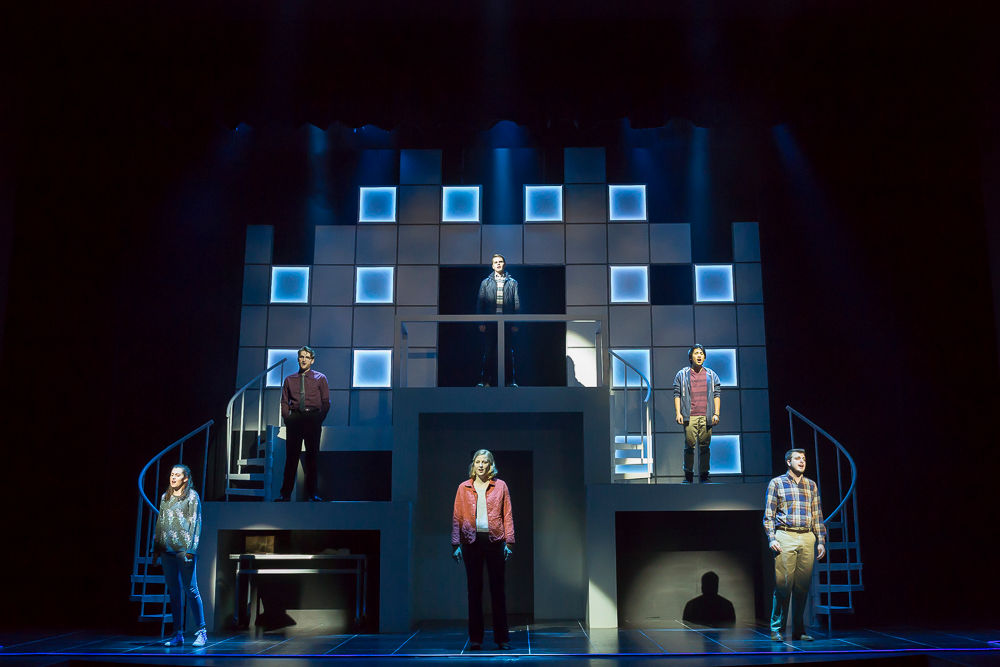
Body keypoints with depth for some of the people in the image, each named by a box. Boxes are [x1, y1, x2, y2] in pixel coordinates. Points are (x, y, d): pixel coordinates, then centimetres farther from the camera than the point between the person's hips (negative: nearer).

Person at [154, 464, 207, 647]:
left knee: (190, 589, -4)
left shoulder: (192, 496, 0)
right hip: (167, 550, 5)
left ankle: (200, 632, 3)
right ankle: (178, 634, 13)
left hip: (184, 549, -5)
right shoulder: (165, 497, 16)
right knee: (174, 592, 7)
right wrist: (157, 546, 12)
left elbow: (195, 522, -5)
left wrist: (191, 549, -12)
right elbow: (159, 522, 19)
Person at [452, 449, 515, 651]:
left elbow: (507, 515, 5)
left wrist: (508, 542, -2)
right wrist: (455, 544, 0)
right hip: (471, 541, 1)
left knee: (497, 588, 2)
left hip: (494, 541, 0)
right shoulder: (463, 488, 8)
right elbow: (457, 517, 7)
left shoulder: (500, 486, 7)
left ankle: (502, 638, 9)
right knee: (474, 589, 4)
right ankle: (475, 638, 11)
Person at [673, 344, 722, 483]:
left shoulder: (711, 375, 15)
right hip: (689, 417, -1)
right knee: (689, 446, -5)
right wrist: (678, 413, -3)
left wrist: (716, 414, 2)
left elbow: (717, 394, 12)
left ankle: (704, 475, 7)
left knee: (705, 446, 1)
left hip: (706, 417, 2)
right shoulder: (681, 375, 11)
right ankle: (688, 476, 2)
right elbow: (677, 394, 7)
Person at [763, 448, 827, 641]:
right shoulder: (776, 483, 5)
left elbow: (817, 515, 17)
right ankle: (777, 629, 0)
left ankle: (799, 630, 12)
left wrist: (821, 541, 10)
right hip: (785, 537, -4)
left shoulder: (811, 485, 16)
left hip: (807, 538, 4)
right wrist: (771, 539, -8)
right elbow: (769, 515, 2)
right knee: (783, 584, -7)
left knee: (803, 586, 4)